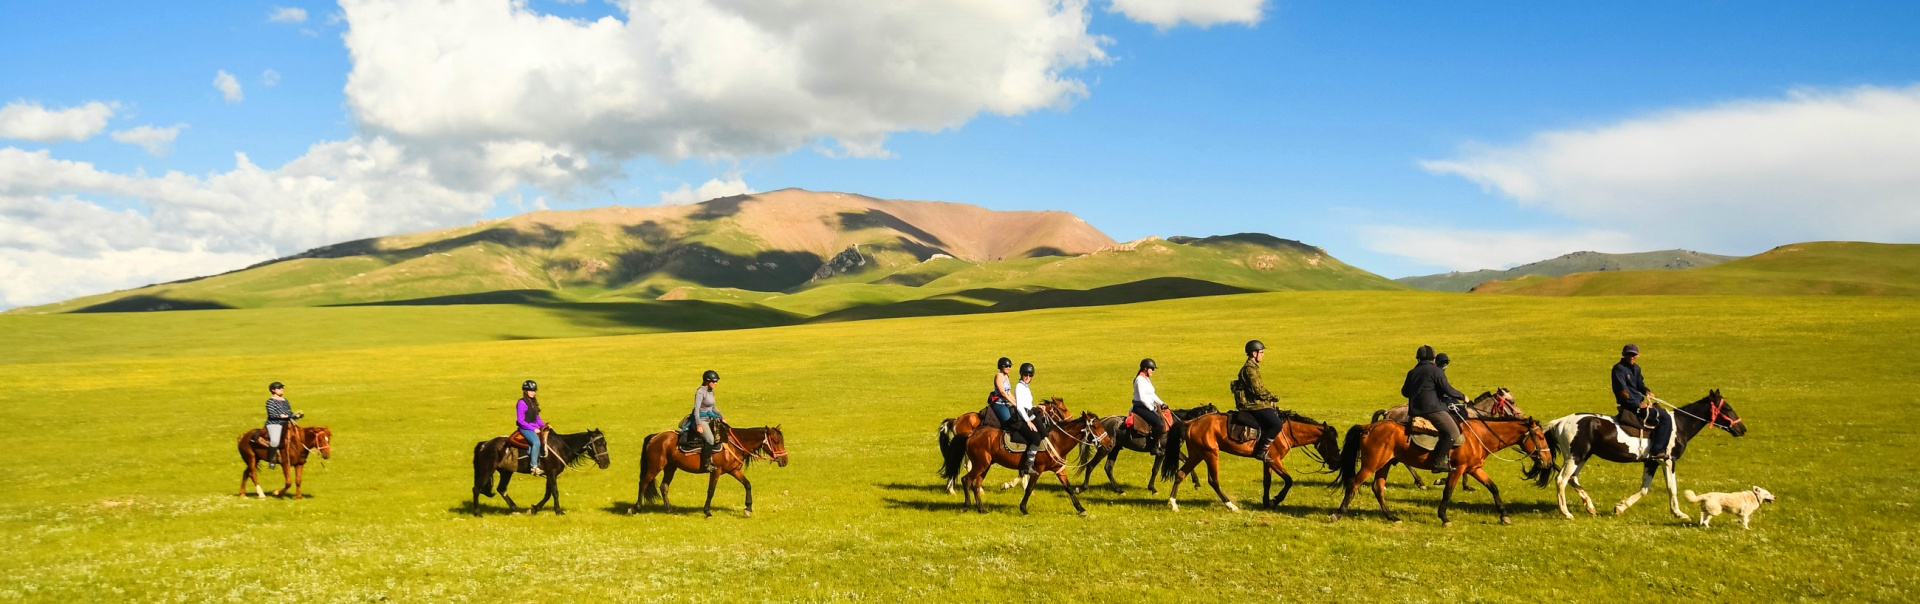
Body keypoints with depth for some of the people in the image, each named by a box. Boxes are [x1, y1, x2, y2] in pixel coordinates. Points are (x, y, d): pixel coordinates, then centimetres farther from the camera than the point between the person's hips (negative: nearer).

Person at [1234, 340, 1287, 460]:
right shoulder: (1250, 368, -15)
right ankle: (1261, 451, -19)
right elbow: (1258, 391, -21)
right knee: (1277, 424, -23)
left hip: (1256, 403, 11)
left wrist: (1271, 397, 11)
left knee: (1282, 419, 14)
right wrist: (1273, 397, -7)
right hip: (1254, 405, -11)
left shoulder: (1253, 367, 19)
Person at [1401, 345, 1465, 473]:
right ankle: (1439, 461, -23)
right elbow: (1447, 389, -8)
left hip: (1415, 410, 8)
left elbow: (1405, 392, 26)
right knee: (1453, 433, -11)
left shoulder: (1412, 373, 17)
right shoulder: (1435, 370, -3)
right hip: (1432, 409, -8)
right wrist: (1462, 396, 8)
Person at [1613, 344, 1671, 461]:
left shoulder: (1636, 368, 14)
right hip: (1629, 406, -10)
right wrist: (1638, 404, -19)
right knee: (1665, 417, -14)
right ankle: (1657, 452, -17)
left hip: (1638, 403, 10)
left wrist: (1647, 392, 1)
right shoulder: (1619, 368, -13)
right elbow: (1623, 392, -19)